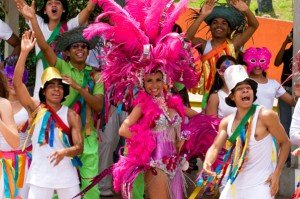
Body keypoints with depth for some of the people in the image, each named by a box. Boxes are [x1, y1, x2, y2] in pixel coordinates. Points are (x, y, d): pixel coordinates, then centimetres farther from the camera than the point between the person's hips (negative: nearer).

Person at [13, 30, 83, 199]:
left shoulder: (71, 115, 1)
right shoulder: (36, 110, 0)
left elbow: (79, 147, -4)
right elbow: (17, 83, -10)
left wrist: (64, 152, -27)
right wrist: (24, 52, -18)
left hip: (66, 175, 0)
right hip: (40, 176, 0)